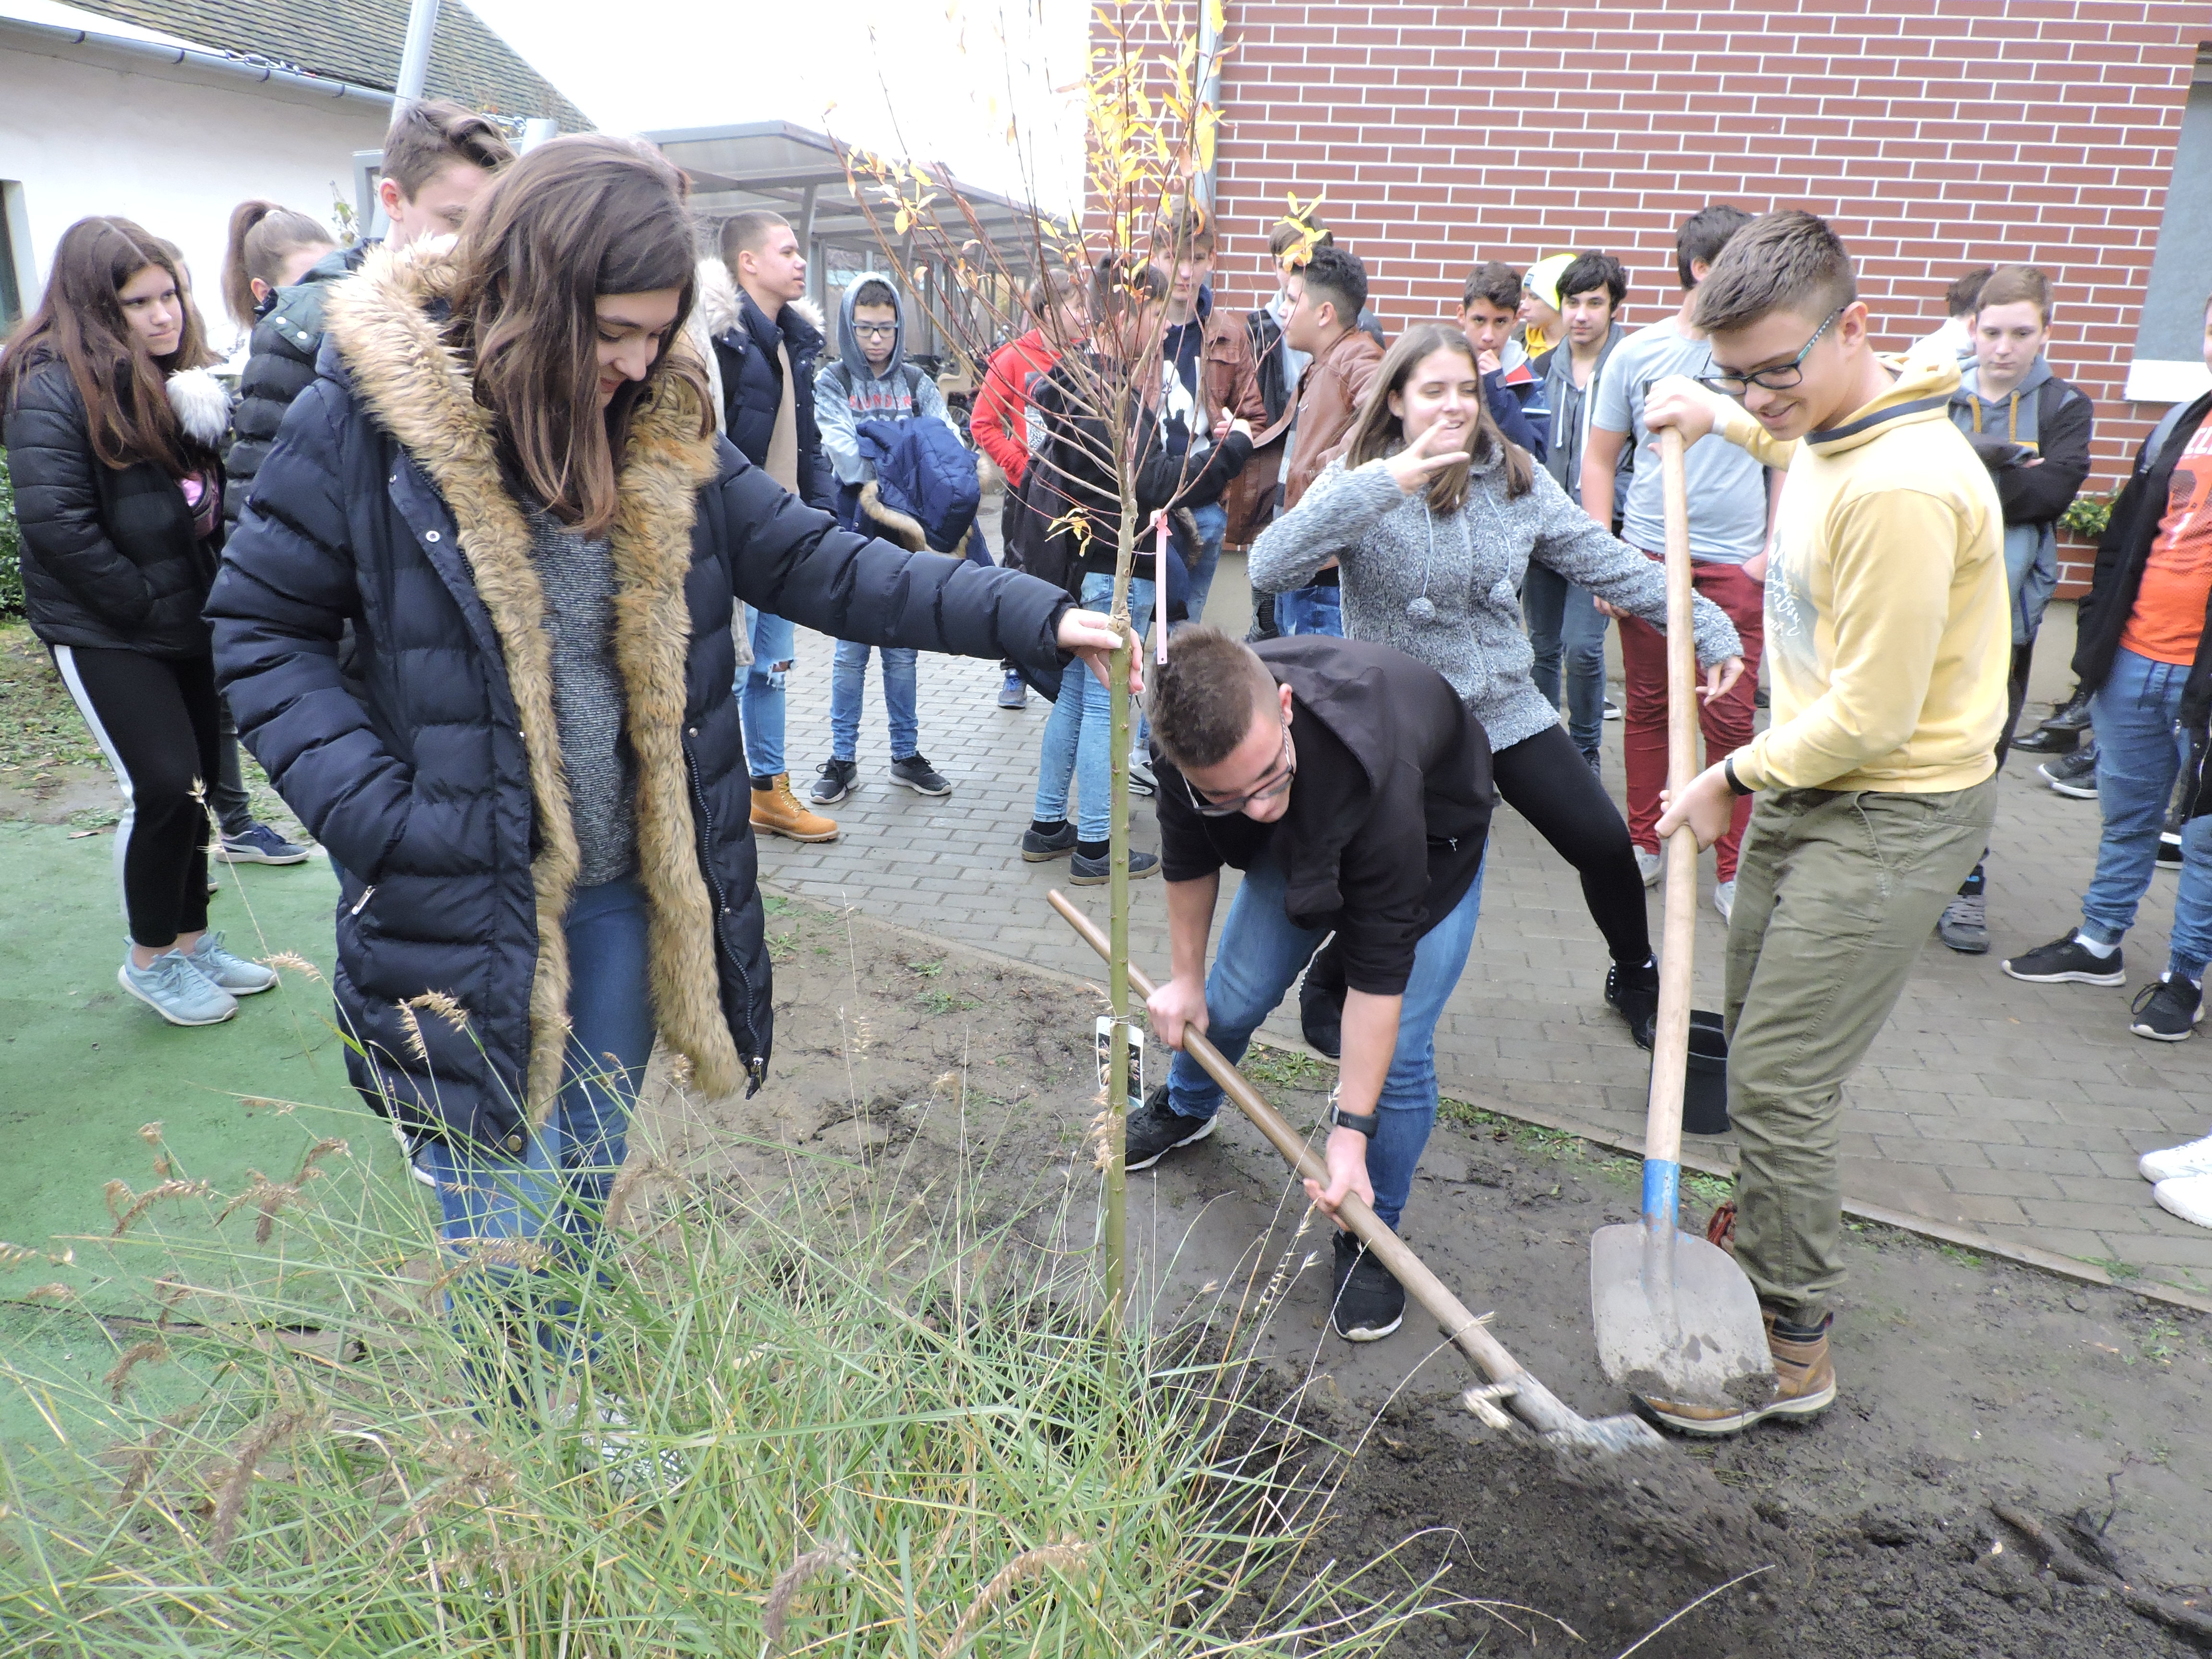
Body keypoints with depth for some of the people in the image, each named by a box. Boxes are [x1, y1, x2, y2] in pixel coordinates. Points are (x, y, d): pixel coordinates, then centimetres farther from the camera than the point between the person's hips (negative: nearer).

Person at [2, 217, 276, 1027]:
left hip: (189, 622, 7)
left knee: (193, 784, 11)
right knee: (164, 785, -9)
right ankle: (150, 960, 10)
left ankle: (191, 941, 26)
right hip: (103, 632, -7)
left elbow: (214, 493, 15)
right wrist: (144, 602, -16)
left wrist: (213, 590, -1)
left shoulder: (181, 377, 9)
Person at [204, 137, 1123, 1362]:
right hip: (466, 904, -4)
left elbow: (822, 566, 0)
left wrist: (1035, 617, -7)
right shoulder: (370, 419, -11)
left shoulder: (664, 435, 0)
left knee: (586, 1197, 21)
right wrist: (380, 817, -15)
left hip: (628, 896, 4)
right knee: (501, 1231, 4)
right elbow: (261, 629, -3)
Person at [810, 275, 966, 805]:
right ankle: (842, 759, 12)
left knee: (902, 649, 9)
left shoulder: (916, 382, 9)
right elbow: (840, 442, -15)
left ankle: (906, 755, 20)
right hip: (856, 530, -2)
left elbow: (946, 435, -5)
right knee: (851, 651, 2)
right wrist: (869, 488, -33)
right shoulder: (833, 382, 1)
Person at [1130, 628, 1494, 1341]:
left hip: (1431, 842, -4)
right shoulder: (1194, 733, -32)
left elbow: (1380, 971, -38)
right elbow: (1189, 858, -8)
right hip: (1302, 840, 4)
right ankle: (1186, 1107, 43)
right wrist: (1185, 977, 1)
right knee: (1231, 995, 8)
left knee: (1396, 1054, -13)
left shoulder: (1373, 771, -47)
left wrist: (1350, 1134, -34)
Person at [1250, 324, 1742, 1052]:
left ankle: (1636, 977, 33)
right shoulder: (1361, 482, -12)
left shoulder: (1515, 478, 0)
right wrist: (1383, 485, -35)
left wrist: (1709, 627, -6)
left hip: (1506, 709, 4)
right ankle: (1327, 990, 27)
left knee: (1604, 842, 3)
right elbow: (1270, 567, -28)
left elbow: (1610, 564, 1)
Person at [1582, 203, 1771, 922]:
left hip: (1735, 566, -1)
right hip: (1646, 557, 1)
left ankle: (1730, 870, 10)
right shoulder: (1638, 352, 3)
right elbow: (1600, 459, 9)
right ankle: (1645, 843, 25)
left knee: (1729, 720, -2)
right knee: (1647, 706, 9)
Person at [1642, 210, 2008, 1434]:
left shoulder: (1903, 490, -28)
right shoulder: (1830, 422, 2)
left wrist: (1737, 779, -12)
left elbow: (1872, 713, -25)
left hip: (1891, 812, -10)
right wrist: (1720, 417, 19)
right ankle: (1766, 1226, 42)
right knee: (1756, 1034, 20)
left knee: (1778, 1080, -6)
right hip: (1810, 782, 10)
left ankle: (1790, 1345, 10)